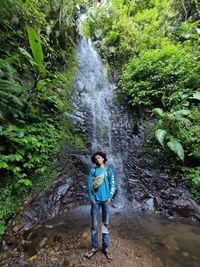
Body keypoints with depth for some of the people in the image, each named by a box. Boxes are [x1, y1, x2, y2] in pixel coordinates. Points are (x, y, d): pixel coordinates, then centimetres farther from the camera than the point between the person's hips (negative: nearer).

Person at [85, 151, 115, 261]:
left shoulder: (109, 170, 2)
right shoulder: (92, 170, 0)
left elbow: (112, 184, 2)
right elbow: (89, 184, -1)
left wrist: (110, 197, -6)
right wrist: (92, 198, -6)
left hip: (105, 199, 1)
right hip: (95, 200, 0)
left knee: (106, 223, 11)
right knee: (94, 224, 9)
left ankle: (105, 247, 27)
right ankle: (94, 247, 27)